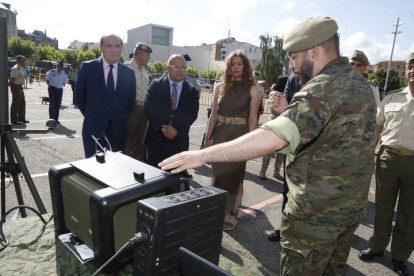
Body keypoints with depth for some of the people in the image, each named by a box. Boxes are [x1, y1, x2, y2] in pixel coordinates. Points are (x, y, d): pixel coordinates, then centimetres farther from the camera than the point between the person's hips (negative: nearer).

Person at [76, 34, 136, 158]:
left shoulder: (129, 73, 5)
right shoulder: (87, 68, -2)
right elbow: (79, 97, 5)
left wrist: (120, 119, 9)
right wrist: (92, 116, 8)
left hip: (119, 131, 2)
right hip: (93, 129, -2)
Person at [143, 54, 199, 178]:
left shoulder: (192, 91, 8)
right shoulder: (156, 85, 4)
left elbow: (192, 113, -4)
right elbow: (147, 107, -7)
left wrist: (177, 129, -17)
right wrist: (161, 127, -17)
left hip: (179, 140, 1)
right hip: (156, 137, -1)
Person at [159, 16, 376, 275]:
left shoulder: (324, 88, -23)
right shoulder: (360, 82, 8)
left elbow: (273, 138, -36)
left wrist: (203, 154, -36)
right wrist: (289, 111, 0)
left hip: (317, 214, -9)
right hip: (352, 205, 10)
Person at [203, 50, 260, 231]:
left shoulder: (252, 89, -4)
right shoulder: (220, 87, 5)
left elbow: (252, 119, -5)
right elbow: (214, 115, 7)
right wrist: (208, 137, 5)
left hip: (239, 135, -3)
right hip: (220, 134, 4)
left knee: (235, 174, 6)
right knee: (218, 172, 12)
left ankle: (233, 213, 19)